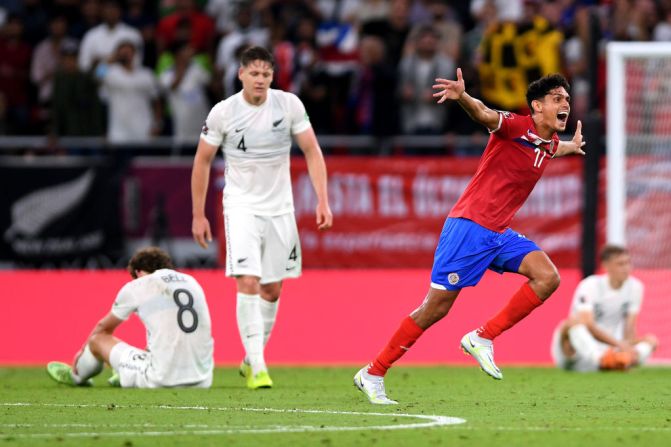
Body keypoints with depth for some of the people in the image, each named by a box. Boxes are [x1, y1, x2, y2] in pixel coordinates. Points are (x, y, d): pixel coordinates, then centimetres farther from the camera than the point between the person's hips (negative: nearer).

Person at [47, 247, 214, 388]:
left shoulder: (135, 287, 3)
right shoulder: (191, 281, 15)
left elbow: (104, 327, 23)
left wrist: (83, 351, 42)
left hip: (162, 381, -5)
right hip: (202, 380, 5)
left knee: (98, 339, 17)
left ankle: (76, 375, 48)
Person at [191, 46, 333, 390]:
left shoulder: (289, 105, -6)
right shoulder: (222, 113, -9)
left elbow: (312, 151, -2)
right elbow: (202, 161, 1)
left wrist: (322, 200, -12)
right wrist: (198, 215, 1)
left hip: (279, 207, 3)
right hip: (242, 206, -3)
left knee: (272, 289, 8)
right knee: (248, 282, -17)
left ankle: (251, 360, 26)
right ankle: (257, 367, -19)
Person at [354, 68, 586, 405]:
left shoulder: (548, 144, 12)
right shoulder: (516, 126, -12)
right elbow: (484, 114, -35)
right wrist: (462, 97, -53)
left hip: (499, 234, 8)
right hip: (470, 225, -8)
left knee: (547, 277, -11)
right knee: (437, 306, -7)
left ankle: (482, 339, -5)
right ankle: (373, 374, 3)